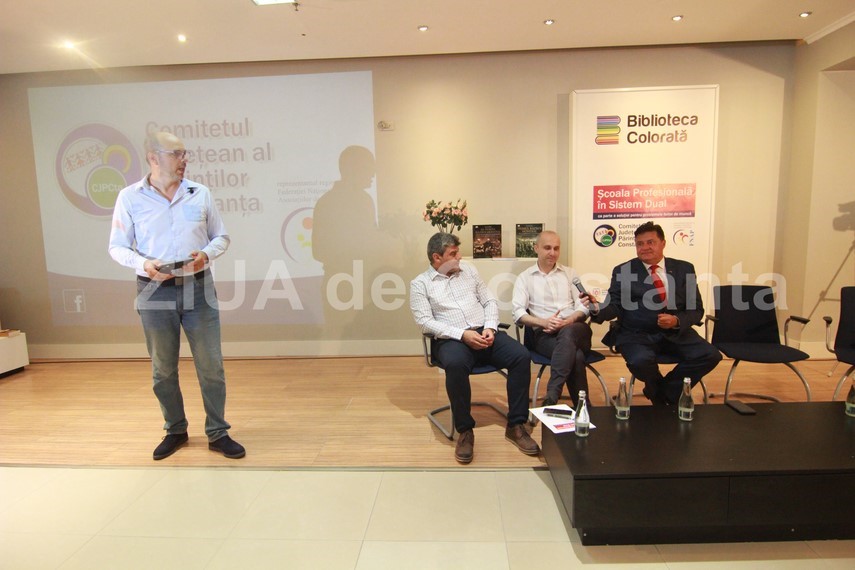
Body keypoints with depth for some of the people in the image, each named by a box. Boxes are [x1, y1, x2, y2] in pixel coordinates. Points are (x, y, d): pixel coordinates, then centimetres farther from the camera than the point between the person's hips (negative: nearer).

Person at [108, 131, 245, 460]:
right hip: (155, 291, 0)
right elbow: (117, 247, 2)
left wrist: (207, 254, -13)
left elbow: (221, 236, 8)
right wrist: (143, 263, -18)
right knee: (163, 368, 12)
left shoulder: (200, 193, 3)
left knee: (211, 365, 2)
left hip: (199, 286, 1)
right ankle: (175, 431, 31)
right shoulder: (130, 197, -1)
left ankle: (217, 433, 16)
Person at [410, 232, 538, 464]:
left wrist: (490, 328, -6)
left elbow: (490, 301, 15)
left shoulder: (469, 271, 17)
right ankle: (465, 430, -19)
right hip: (451, 339, -4)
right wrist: (462, 334, -18)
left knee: (521, 355, -21)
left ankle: (515, 425, -10)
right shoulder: (420, 284, 4)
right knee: (455, 365, -38)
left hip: (484, 333, 5)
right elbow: (425, 321, -7)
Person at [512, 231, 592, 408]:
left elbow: (583, 306, 9)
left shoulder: (570, 273, 19)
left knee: (567, 333, -38)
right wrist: (544, 322, -19)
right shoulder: (524, 277, 12)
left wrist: (568, 321, -13)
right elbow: (518, 313, -1)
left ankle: (551, 397, -42)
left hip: (574, 329, 2)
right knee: (576, 356, -35)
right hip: (544, 334, -1)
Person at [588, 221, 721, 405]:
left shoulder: (684, 269, 8)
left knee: (710, 355, -21)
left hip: (676, 333, 3)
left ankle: (666, 392, 3)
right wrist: (597, 308, -27)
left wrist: (677, 321, -15)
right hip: (636, 334, -2)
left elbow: (696, 309, 6)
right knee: (640, 361, -33)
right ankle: (665, 391, 4)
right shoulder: (623, 271, 3)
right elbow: (614, 306, -4)